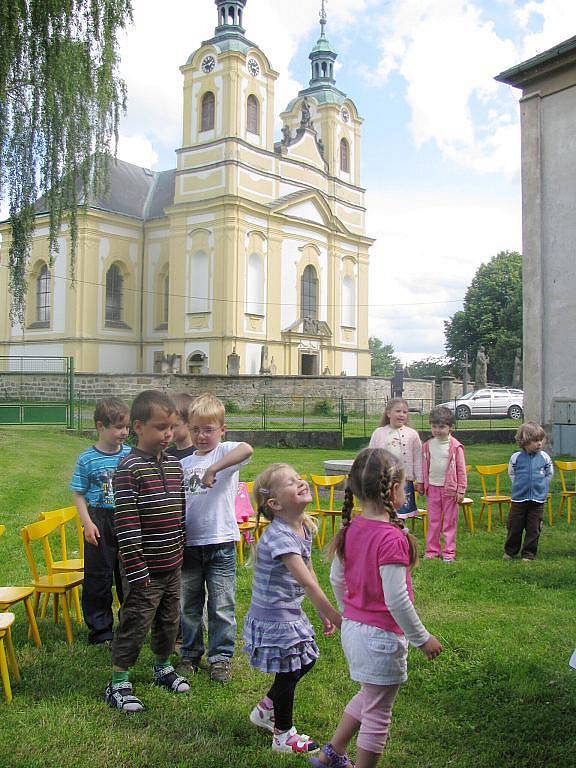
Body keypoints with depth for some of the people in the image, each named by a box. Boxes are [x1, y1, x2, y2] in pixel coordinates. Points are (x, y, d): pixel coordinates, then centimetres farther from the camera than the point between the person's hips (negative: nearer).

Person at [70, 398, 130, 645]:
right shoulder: (87, 459, -7)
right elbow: (78, 494, -3)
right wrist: (87, 523, -12)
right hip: (101, 523, -3)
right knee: (99, 578, 4)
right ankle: (100, 630, 19)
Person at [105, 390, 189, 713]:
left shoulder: (175, 465, 6)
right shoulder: (129, 469, -17)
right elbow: (126, 523, -19)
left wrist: (181, 551, 15)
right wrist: (137, 570, -20)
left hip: (173, 566, 7)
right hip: (146, 570, -7)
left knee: (169, 621, 20)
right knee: (135, 625, 3)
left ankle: (163, 667, 41)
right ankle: (118, 683, 18)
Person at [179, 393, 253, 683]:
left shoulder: (225, 452, -5)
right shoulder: (184, 464, 8)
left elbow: (247, 449, -29)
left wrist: (213, 469, -34)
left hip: (220, 542, -4)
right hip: (189, 542, 4)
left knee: (222, 606, 6)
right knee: (189, 605, 15)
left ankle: (221, 656, 19)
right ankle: (190, 654, 30)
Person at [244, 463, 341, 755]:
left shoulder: (304, 528, 0)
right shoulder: (279, 536, -30)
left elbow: (310, 574, 10)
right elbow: (307, 583, -33)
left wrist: (324, 613, 13)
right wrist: (337, 619, -30)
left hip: (291, 613, 9)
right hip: (273, 618, -9)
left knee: (304, 663, 21)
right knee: (287, 674, 7)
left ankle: (265, 711, 42)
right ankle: (283, 736, 30)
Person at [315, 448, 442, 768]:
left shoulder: (350, 530, -1)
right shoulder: (391, 538, -25)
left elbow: (336, 579, 9)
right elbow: (396, 599, -24)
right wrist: (422, 638, -11)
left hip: (352, 628, 8)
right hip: (382, 635, -8)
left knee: (368, 697, 28)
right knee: (377, 713, 10)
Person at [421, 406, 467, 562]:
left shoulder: (455, 446, -9)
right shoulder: (427, 445, 2)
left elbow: (461, 470, -5)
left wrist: (461, 491, -7)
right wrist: (424, 485, 10)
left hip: (449, 489, -3)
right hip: (433, 487, 3)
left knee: (450, 521, 4)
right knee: (433, 520, 9)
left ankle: (448, 551, 12)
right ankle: (432, 550, 17)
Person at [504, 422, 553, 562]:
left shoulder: (544, 457, -4)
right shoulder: (516, 457, -7)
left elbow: (549, 473, 13)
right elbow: (511, 473, 11)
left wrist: (541, 485, 7)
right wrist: (518, 485, 8)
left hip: (538, 499, 1)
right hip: (519, 499, -1)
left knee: (533, 529, 6)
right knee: (515, 527, 7)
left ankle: (528, 554, 18)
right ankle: (510, 551, 24)